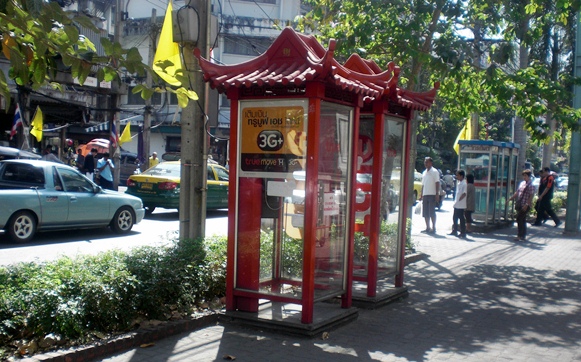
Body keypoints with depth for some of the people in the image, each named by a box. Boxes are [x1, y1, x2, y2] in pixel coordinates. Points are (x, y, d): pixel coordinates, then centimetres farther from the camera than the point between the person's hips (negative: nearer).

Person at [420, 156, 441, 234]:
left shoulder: (434, 172, -4)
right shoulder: (424, 172, 17)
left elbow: (437, 183, -8)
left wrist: (437, 194, -15)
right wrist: (421, 195, 17)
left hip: (432, 195, -7)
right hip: (425, 195, 7)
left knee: (432, 212, -6)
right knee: (425, 213, 6)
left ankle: (433, 228, 0)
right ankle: (428, 228, 12)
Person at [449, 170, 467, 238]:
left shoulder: (464, 184, -15)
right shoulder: (458, 183, 13)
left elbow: (464, 194, -21)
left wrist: (458, 200, -17)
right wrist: (455, 201, 12)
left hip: (461, 205, -9)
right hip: (456, 204, 9)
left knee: (461, 219, -4)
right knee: (455, 218, 15)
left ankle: (463, 233, 2)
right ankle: (454, 231, 26)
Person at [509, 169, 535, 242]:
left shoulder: (531, 185, -10)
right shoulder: (522, 183, 13)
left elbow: (531, 196, -16)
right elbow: (517, 193, 20)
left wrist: (526, 205, -22)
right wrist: (510, 199, 15)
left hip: (525, 206, -8)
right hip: (519, 205, 8)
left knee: (520, 220, -8)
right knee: (522, 220, 12)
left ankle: (520, 236, -3)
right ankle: (522, 236, 20)